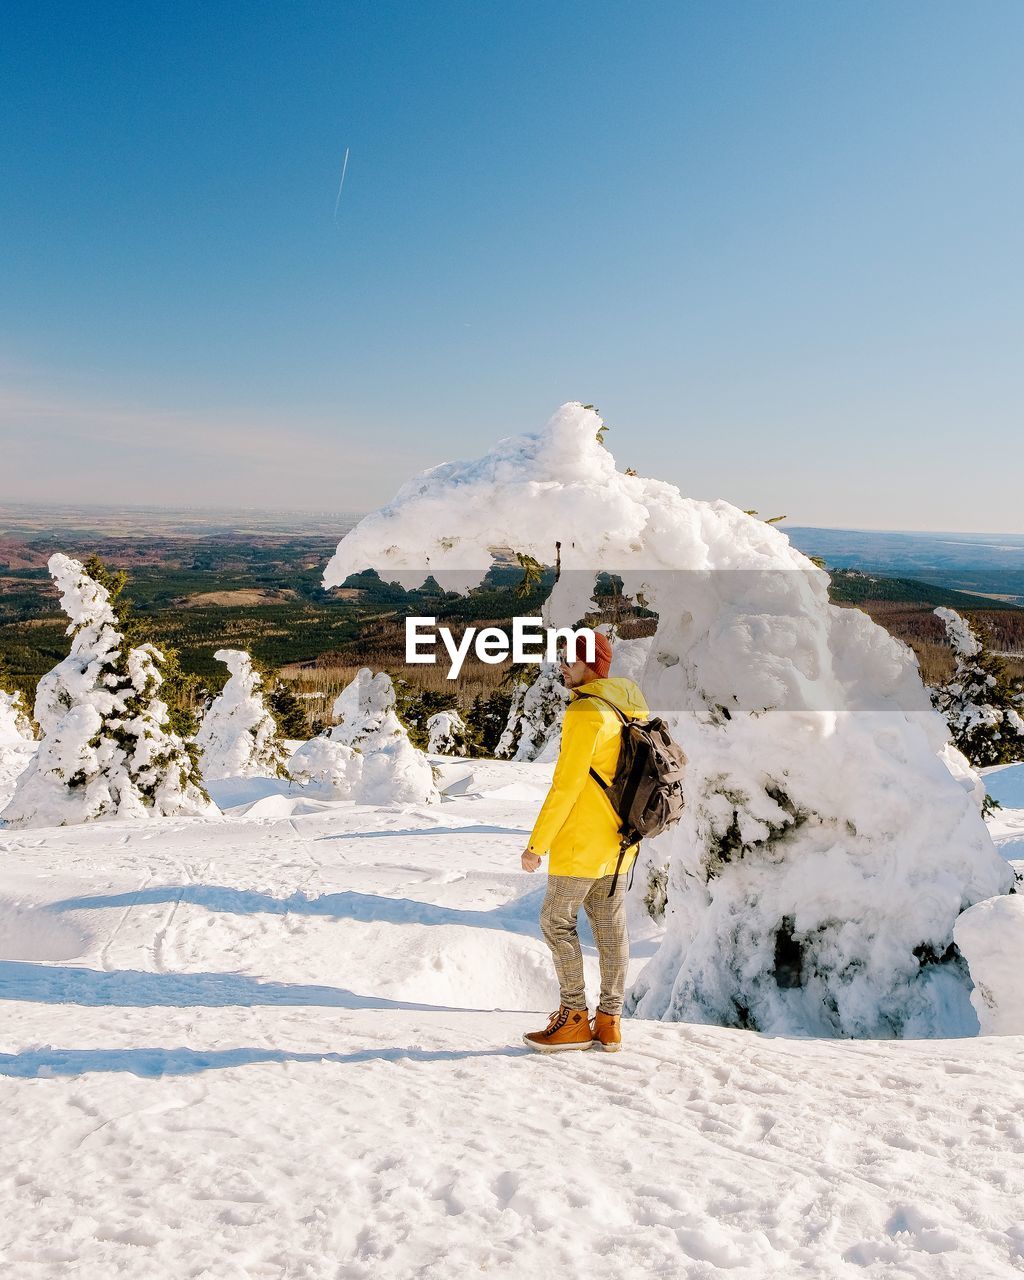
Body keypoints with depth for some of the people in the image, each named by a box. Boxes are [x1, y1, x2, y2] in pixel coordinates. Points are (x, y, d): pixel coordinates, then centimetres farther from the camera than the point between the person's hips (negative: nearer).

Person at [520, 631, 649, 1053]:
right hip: (621, 841, 9)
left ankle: (575, 1018, 9)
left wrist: (536, 844, -15)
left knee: (556, 921, 5)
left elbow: (565, 786, -20)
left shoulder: (584, 712, -19)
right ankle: (609, 1022, 20)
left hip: (581, 843, -9)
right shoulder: (633, 710, 8)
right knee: (611, 927, 12)